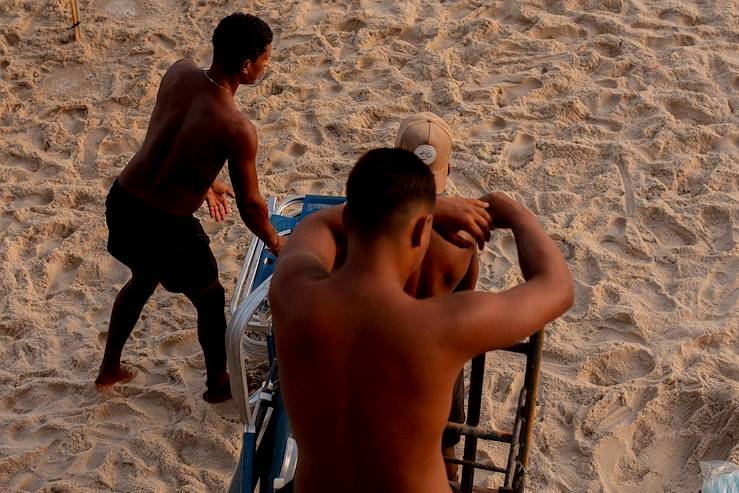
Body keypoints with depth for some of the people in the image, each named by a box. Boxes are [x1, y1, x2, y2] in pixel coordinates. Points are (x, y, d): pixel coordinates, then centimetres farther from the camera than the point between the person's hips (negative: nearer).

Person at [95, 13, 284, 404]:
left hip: (121, 201, 7)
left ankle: (110, 369, 50)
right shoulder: (238, 129, -26)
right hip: (163, 226, -7)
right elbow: (250, 204, -13)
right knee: (210, 300, 20)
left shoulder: (178, 72, -6)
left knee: (143, 279, 34)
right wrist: (277, 245, 6)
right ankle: (217, 383, 41)